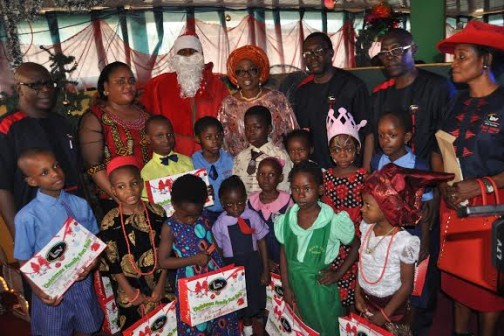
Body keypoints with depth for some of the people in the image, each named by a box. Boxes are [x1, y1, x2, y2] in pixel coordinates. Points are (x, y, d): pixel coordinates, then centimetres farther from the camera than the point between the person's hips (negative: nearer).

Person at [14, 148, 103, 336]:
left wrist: (92, 262, -15)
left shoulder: (80, 205, -7)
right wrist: (38, 291, -19)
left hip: (83, 283, 3)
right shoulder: (27, 217, -17)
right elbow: (24, 261, -8)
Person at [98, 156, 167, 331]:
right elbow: (111, 262, -10)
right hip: (130, 289, -1)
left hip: (159, 285, 2)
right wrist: (131, 293, -8)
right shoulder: (109, 222, -15)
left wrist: (161, 285, -6)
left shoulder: (157, 213, -9)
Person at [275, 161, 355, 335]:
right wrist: (286, 287, 3)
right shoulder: (285, 220, -12)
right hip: (296, 284, 3)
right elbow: (283, 253, 0)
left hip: (321, 285, -3)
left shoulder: (334, 221, -23)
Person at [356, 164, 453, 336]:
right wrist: (357, 294, 4)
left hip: (390, 304, -5)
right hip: (365, 300, 5)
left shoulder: (403, 242, -26)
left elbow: (407, 285, -17)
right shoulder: (366, 227, -10)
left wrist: (385, 314, -12)